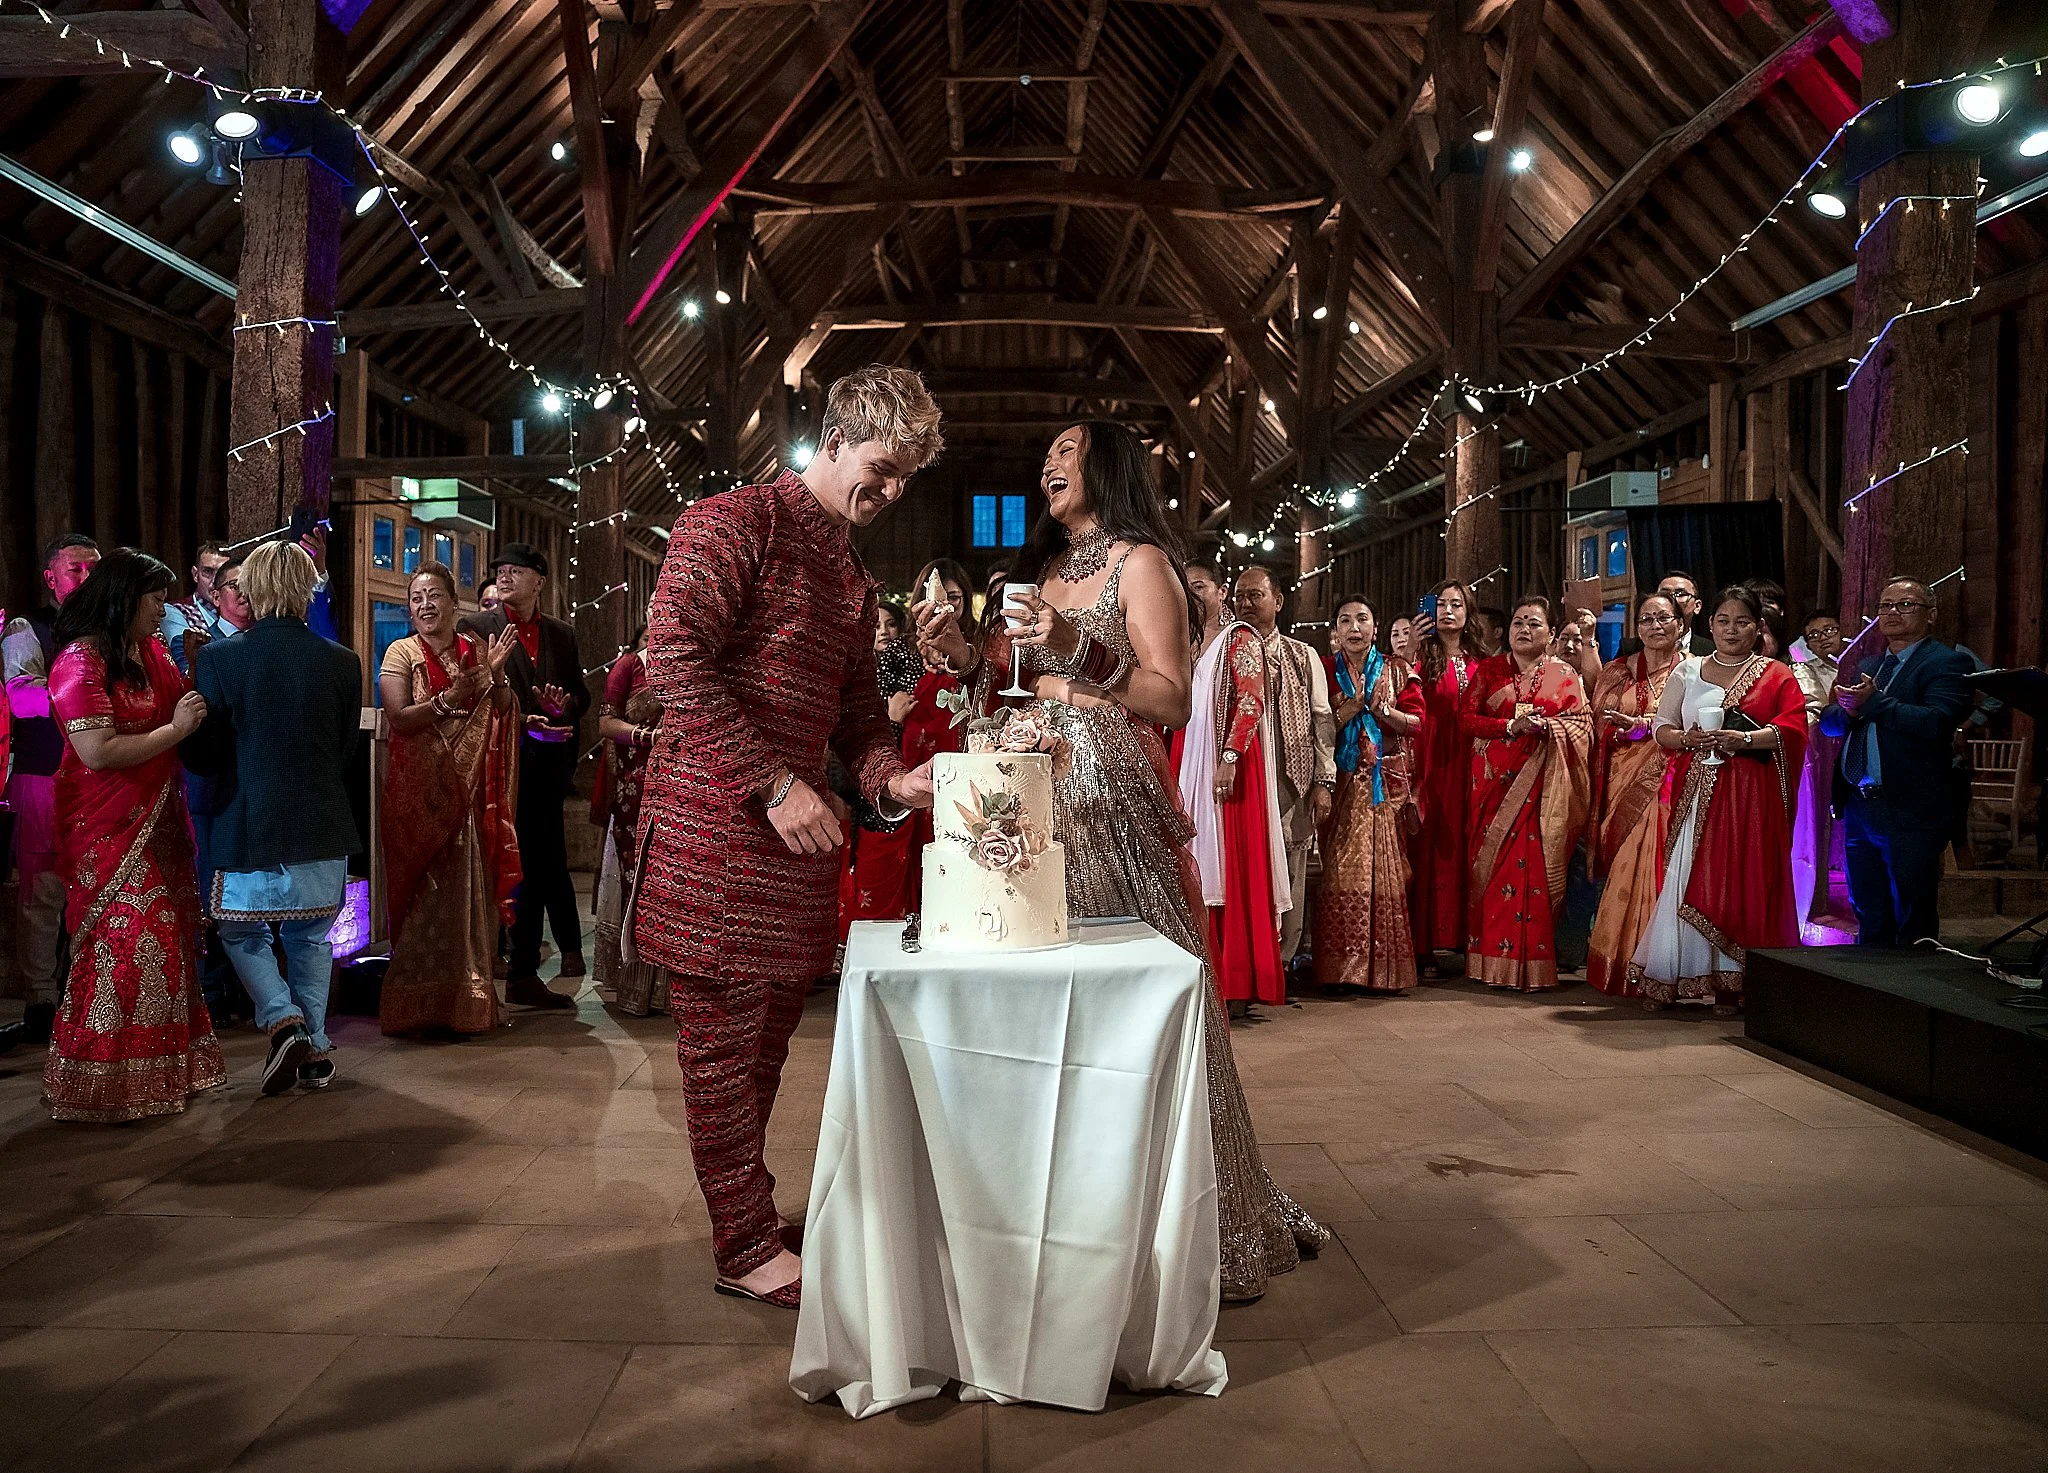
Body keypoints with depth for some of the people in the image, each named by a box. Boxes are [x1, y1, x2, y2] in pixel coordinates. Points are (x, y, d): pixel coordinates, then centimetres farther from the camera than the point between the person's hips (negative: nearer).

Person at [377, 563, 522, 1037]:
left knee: (470, 889, 3)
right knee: (423, 895, -2)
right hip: (419, 793, -3)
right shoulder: (402, 652, 0)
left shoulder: (475, 650, 9)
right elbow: (399, 719, -13)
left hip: (469, 793, 3)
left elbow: (503, 720, 4)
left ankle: (467, 1001, 12)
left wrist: (497, 676, -11)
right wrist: (450, 700, -24)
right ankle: (417, 1007, 6)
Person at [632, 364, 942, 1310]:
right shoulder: (734, 523, -7)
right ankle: (747, 1247, 10)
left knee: (770, 1030, 14)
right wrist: (776, 783, -21)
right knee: (723, 1035, 0)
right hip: (713, 820, -8)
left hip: (794, 833, 8)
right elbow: (673, 659, -19)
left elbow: (856, 708, 23)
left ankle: (746, 1204, 30)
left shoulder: (854, 581, 20)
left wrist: (890, 778, 0)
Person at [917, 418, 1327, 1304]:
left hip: (1115, 797, -6)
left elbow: (1174, 702, -9)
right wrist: (965, 655, 2)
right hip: (1042, 793, 6)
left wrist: (1078, 648, -18)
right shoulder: (1042, 572, 21)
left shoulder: (1141, 561, 0)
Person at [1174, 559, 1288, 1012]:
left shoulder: (1240, 638, -2)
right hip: (1188, 763, 7)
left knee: (1231, 864, -8)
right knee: (1196, 866, 5)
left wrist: (1229, 758, -24)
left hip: (1226, 766, -7)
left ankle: (1236, 985, -5)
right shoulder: (1191, 645, 20)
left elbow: (1250, 702, -13)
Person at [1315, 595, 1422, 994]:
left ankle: (1386, 966, 1)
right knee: (1341, 870, -7)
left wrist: (1384, 710, -13)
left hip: (1386, 783, 0)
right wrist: (1349, 711, -10)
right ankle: (1339, 967, -4)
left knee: (1384, 868, -4)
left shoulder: (1396, 670, 10)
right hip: (1341, 783, 0)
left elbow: (1416, 722, 3)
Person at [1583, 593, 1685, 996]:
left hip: (1670, 785, -2)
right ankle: (1622, 970, 6)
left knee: (1658, 868, -8)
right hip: (1625, 787, 2)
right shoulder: (1616, 672, 15)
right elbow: (1600, 728, 10)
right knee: (1623, 869, -1)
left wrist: (1643, 726, -14)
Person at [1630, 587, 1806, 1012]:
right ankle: (1665, 977, 5)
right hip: (1695, 792, 2)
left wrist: (1743, 739, -20)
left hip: (1749, 796, -2)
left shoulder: (1775, 674, 6)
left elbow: (1793, 728, -6)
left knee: (1739, 880, -4)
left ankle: (1729, 982, 3)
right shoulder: (1688, 670, 14)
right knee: (1686, 878, -1)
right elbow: (1661, 727, 12)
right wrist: (1687, 738, -9)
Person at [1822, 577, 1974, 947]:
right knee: (1869, 918, 16)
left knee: (1913, 923, 1)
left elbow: (1936, 723, -22)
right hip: (1859, 809, 7)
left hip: (1910, 815, -7)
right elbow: (1828, 723, 11)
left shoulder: (1948, 663, -6)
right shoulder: (1868, 665, 17)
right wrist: (1850, 710, -11)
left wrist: (1873, 703, -23)